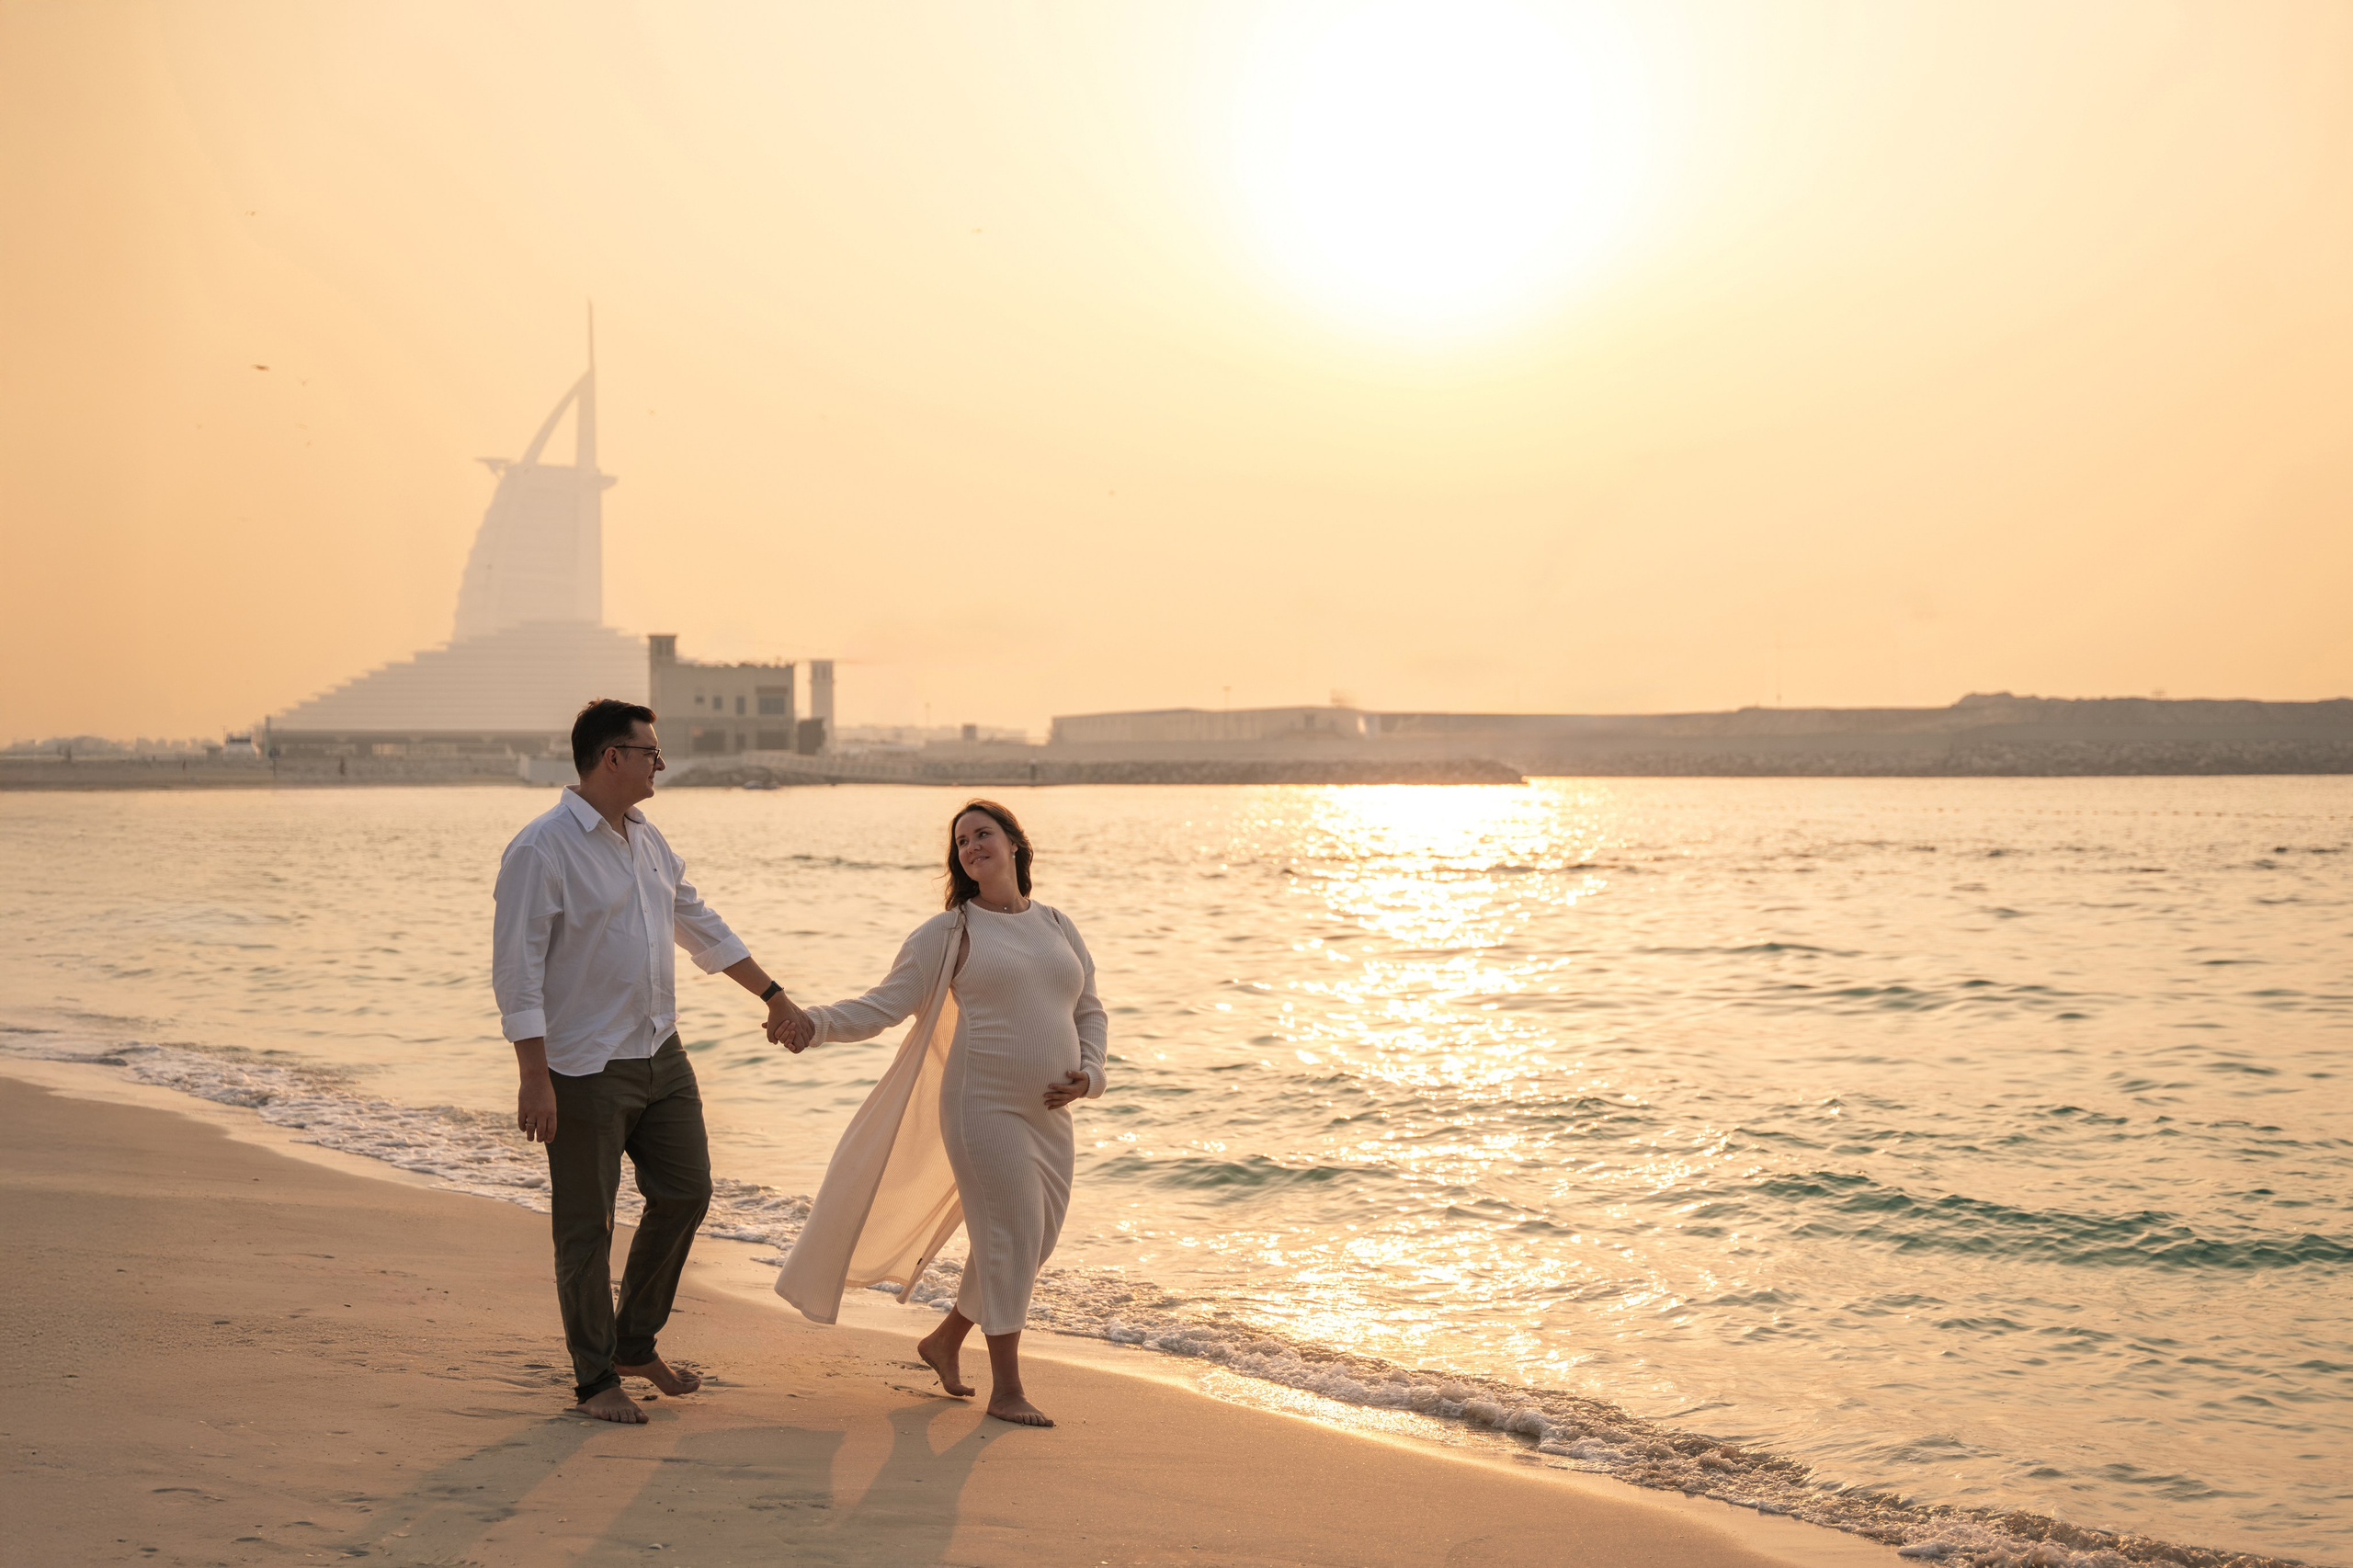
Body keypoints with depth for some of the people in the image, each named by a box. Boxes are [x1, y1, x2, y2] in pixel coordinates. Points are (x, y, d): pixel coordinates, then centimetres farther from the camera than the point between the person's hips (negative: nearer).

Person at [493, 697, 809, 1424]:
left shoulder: (646, 838, 10)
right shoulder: (541, 850, -15)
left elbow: (700, 926, 22)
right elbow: (517, 970, -18)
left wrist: (773, 995, 24)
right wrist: (535, 1078, -23)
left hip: (661, 1055, 8)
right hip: (585, 1069, -8)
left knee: (685, 1193, 12)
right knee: (586, 1227, 3)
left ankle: (636, 1343, 30)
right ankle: (595, 1380, 16)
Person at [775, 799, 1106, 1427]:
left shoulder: (1058, 926, 13)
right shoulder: (949, 932, 0)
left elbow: (1090, 1012, 18)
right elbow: (884, 1005, -4)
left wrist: (1089, 1074, 0)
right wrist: (817, 1022, -20)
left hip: (1050, 1115, 6)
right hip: (985, 1108, -6)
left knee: (1031, 1244, 11)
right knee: (1008, 1240, -6)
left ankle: (946, 1340, 32)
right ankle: (1006, 1389, 5)